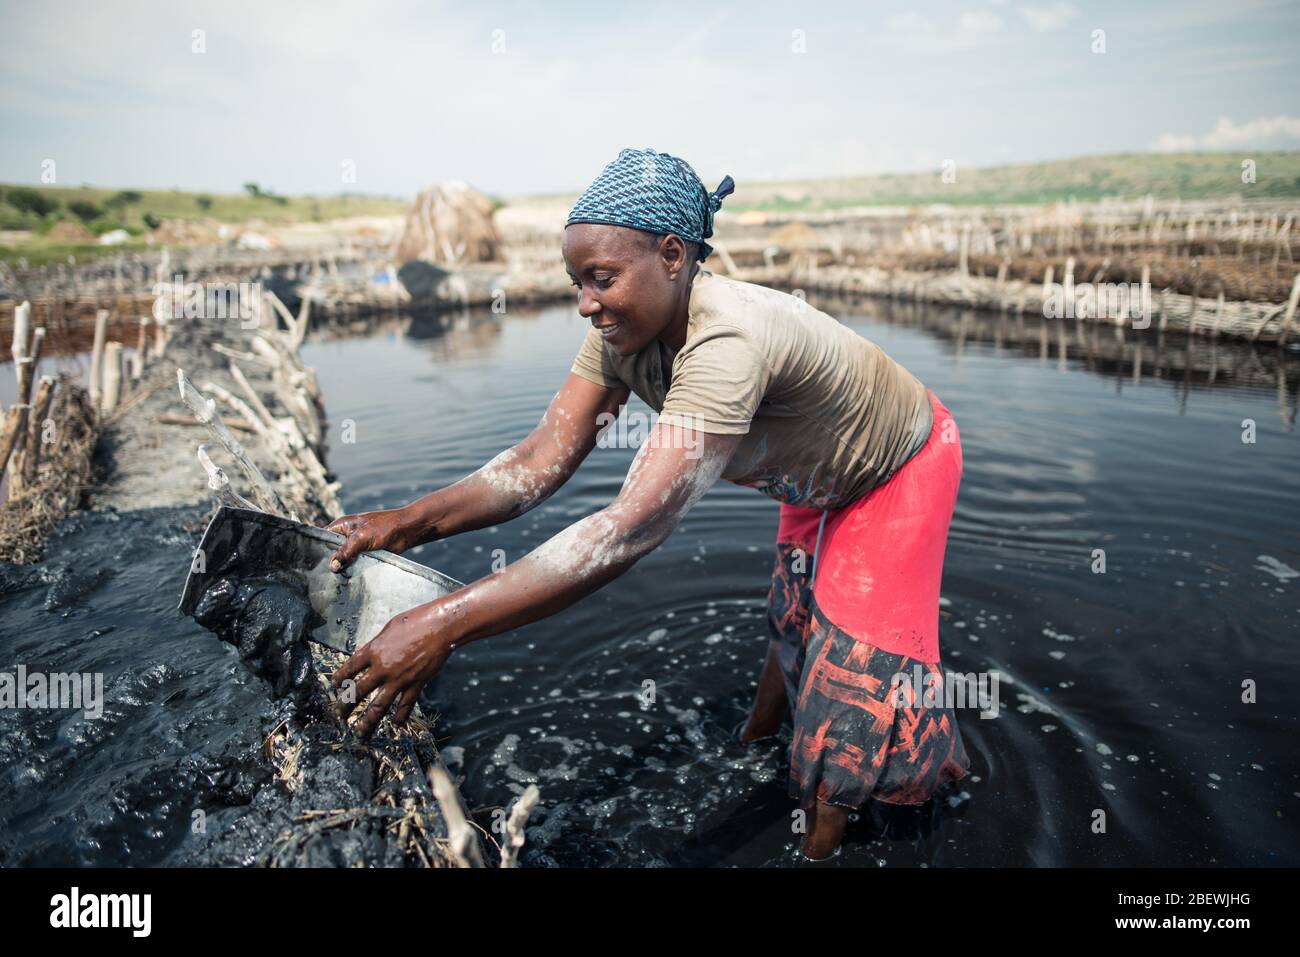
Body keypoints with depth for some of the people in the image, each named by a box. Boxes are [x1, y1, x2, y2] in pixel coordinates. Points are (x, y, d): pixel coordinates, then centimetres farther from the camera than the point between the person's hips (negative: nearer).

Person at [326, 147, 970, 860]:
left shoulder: (727, 343, -46)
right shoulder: (622, 333, -21)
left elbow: (634, 527, -54)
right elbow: (541, 461, -24)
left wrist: (443, 626, -56)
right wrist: (411, 522, -38)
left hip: (898, 469, -7)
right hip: (822, 473, 7)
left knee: (850, 657, 0)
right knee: (794, 612, 24)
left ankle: (819, 846, 22)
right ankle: (754, 747, 48)